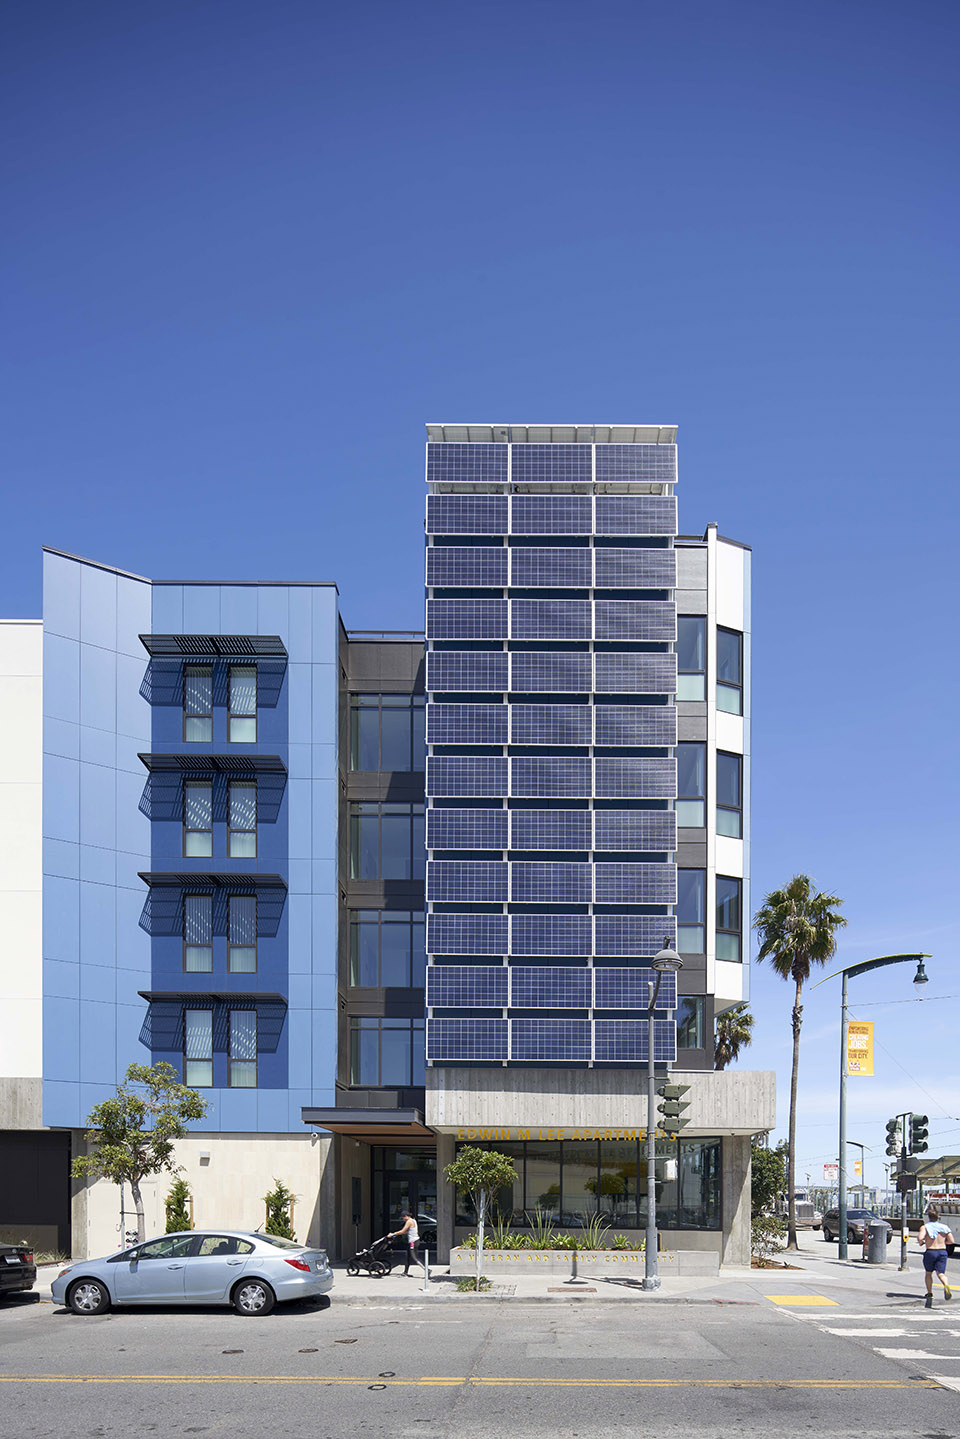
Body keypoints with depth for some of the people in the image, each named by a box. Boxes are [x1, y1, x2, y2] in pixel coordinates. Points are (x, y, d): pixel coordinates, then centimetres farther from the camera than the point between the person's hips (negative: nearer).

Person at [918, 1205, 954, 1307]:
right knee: (940, 1273, 0)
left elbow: (920, 1238, -19)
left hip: (930, 1252, -2)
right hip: (943, 1252, 2)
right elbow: (951, 1241, 2)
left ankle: (930, 1293, 14)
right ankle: (946, 1286, -30)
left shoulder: (925, 1227, -4)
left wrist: (921, 1242, 3)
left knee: (928, 1273, 17)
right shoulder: (944, 1227, 5)